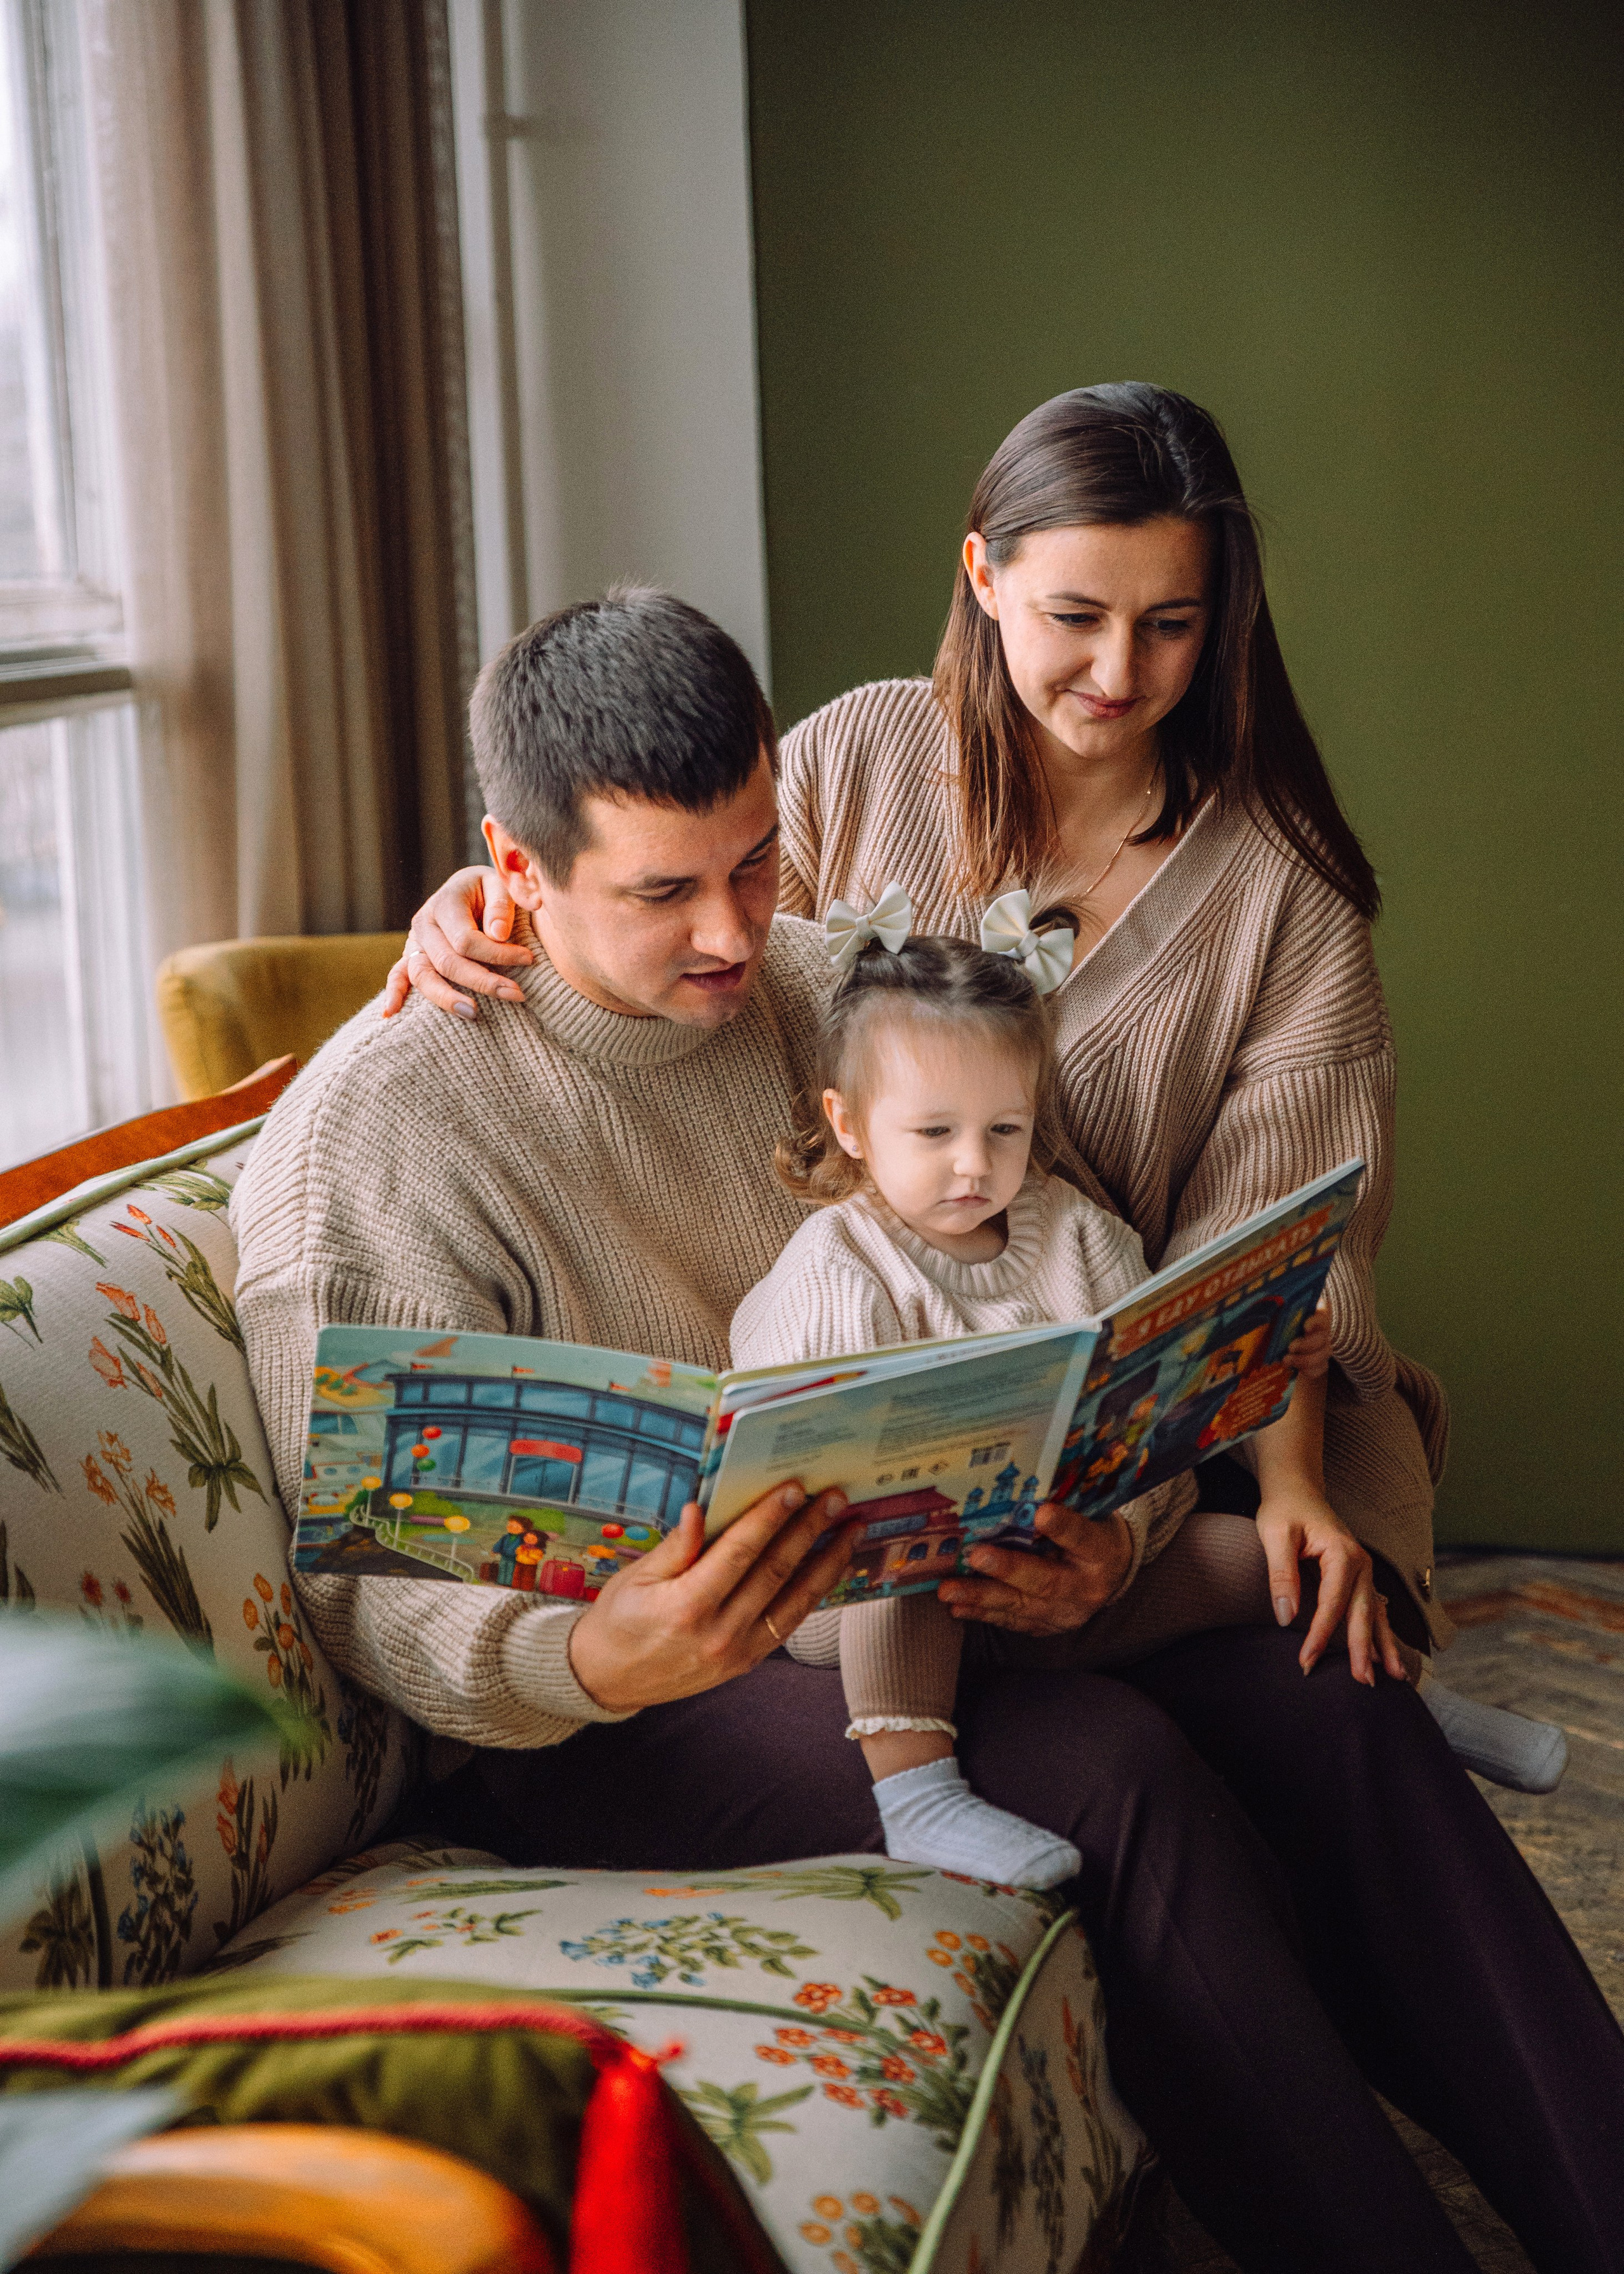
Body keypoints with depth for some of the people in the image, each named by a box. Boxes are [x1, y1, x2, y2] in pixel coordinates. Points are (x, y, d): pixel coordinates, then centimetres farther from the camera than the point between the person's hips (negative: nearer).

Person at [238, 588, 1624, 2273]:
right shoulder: (370, 1130, -11)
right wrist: (598, 1660, -36)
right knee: (1113, 1766, -29)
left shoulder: (825, 994, 7)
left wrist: (1082, 1544, -14)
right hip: (580, 1720, -6)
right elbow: (370, 1597, -15)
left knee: (1319, 1699, -17)